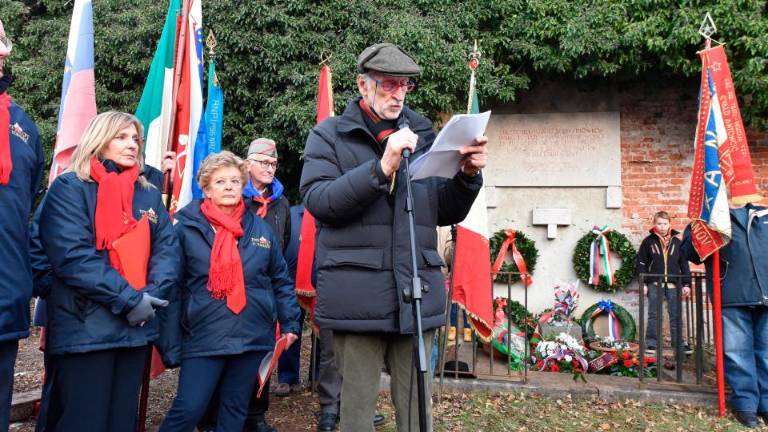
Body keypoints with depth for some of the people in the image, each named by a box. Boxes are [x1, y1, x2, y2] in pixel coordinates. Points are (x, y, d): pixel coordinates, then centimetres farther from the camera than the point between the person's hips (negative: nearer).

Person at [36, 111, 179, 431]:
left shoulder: (149, 195, 13)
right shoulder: (69, 188, -3)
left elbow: (167, 248, 6)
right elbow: (72, 255, -15)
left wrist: (153, 293, -12)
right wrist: (129, 298, -18)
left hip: (136, 328, 5)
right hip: (83, 329, -5)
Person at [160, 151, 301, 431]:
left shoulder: (260, 229, 7)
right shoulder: (187, 228, -3)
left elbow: (281, 281, 11)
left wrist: (290, 323, 7)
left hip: (253, 338, 3)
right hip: (203, 339, -3)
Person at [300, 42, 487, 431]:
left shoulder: (423, 135, 15)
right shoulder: (330, 135, 5)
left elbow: (447, 213, 14)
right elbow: (317, 200, -11)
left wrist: (467, 176, -5)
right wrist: (382, 169, -21)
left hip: (417, 294, 3)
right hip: (357, 295, -3)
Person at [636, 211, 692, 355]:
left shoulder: (677, 242, 7)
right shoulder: (648, 241, 1)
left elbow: (684, 264, 9)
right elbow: (641, 263, 1)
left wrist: (686, 284, 5)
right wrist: (643, 283, -4)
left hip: (673, 284, 2)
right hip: (654, 284, -1)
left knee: (676, 315, 6)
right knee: (653, 315, 4)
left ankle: (679, 342, 15)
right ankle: (651, 343, 10)